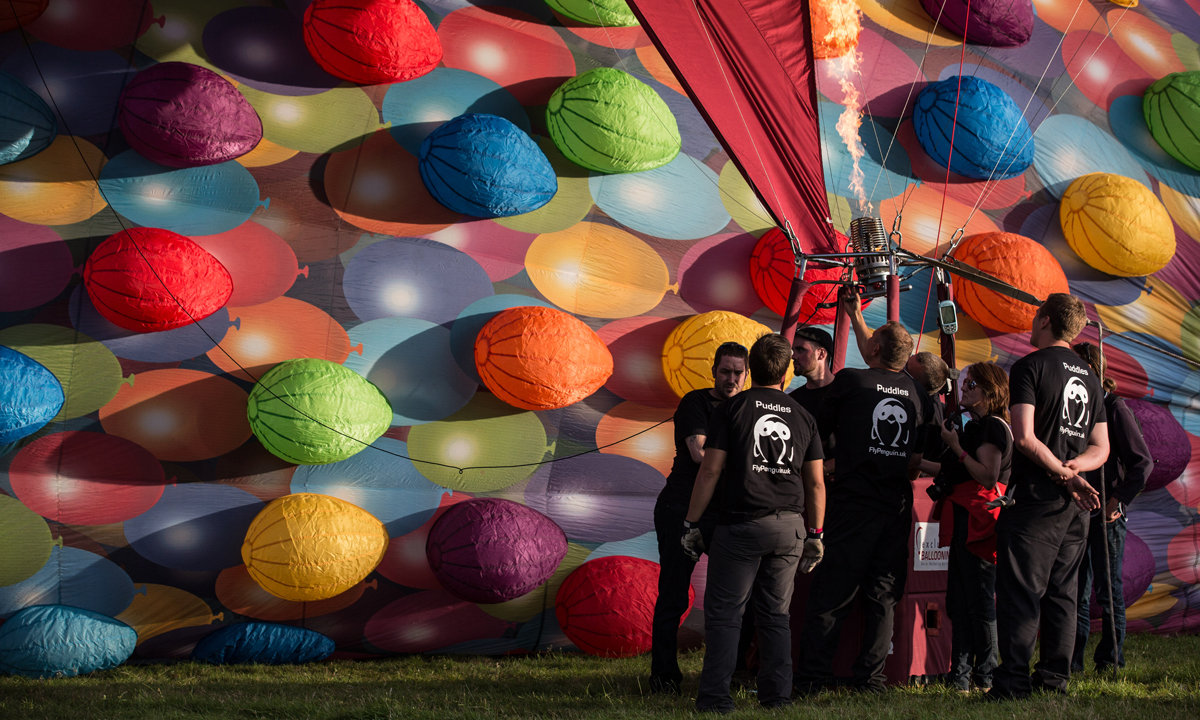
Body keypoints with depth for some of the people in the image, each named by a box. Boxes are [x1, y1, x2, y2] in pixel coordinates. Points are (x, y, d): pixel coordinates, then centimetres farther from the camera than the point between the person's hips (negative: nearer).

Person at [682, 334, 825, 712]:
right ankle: (777, 695, 9)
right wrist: (816, 536, 20)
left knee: (724, 612, -1)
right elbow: (816, 484, 12)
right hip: (789, 526, 4)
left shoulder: (731, 409, 0)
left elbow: (710, 471, -4)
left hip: (742, 524, -4)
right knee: (776, 614, 12)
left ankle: (716, 697, -7)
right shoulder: (802, 416, 11)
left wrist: (691, 524, 1)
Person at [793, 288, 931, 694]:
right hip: (898, 505, 4)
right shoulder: (917, 394, 11)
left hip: (853, 504, -4)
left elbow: (817, 433, 6)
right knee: (883, 596, 7)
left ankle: (812, 678, -3)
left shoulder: (850, 382, -3)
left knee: (830, 593, -2)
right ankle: (871, 678, 5)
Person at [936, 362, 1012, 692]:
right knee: (958, 600, 9)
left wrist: (956, 447, -17)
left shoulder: (993, 427, -12)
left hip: (979, 518, -11)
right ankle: (960, 674, 11)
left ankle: (986, 675, -2)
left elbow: (987, 476, -21)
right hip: (966, 518, 11)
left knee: (979, 600, -6)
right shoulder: (976, 425, 20)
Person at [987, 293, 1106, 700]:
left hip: (1037, 496, -7)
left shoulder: (1031, 366, -7)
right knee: (1061, 593, 11)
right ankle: (1055, 678, 11)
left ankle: (1013, 682, -8)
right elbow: (1101, 449, 16)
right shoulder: (1089, 376, 15)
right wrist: (1072, 467, -1)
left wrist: (1062, 472, -8)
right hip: (1075, 503, 7)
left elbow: (1024, 437, -17)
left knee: (1020, 593, -5)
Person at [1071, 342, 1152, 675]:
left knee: (1109, 590, 1)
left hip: (1107, 514, -6)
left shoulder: (1113, 408, -6)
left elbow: (1143, 463, -9)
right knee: (1077, 591, 6)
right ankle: (1072, 660, 8)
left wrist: (1118, 500, -16)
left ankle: (1110, 659, 7)